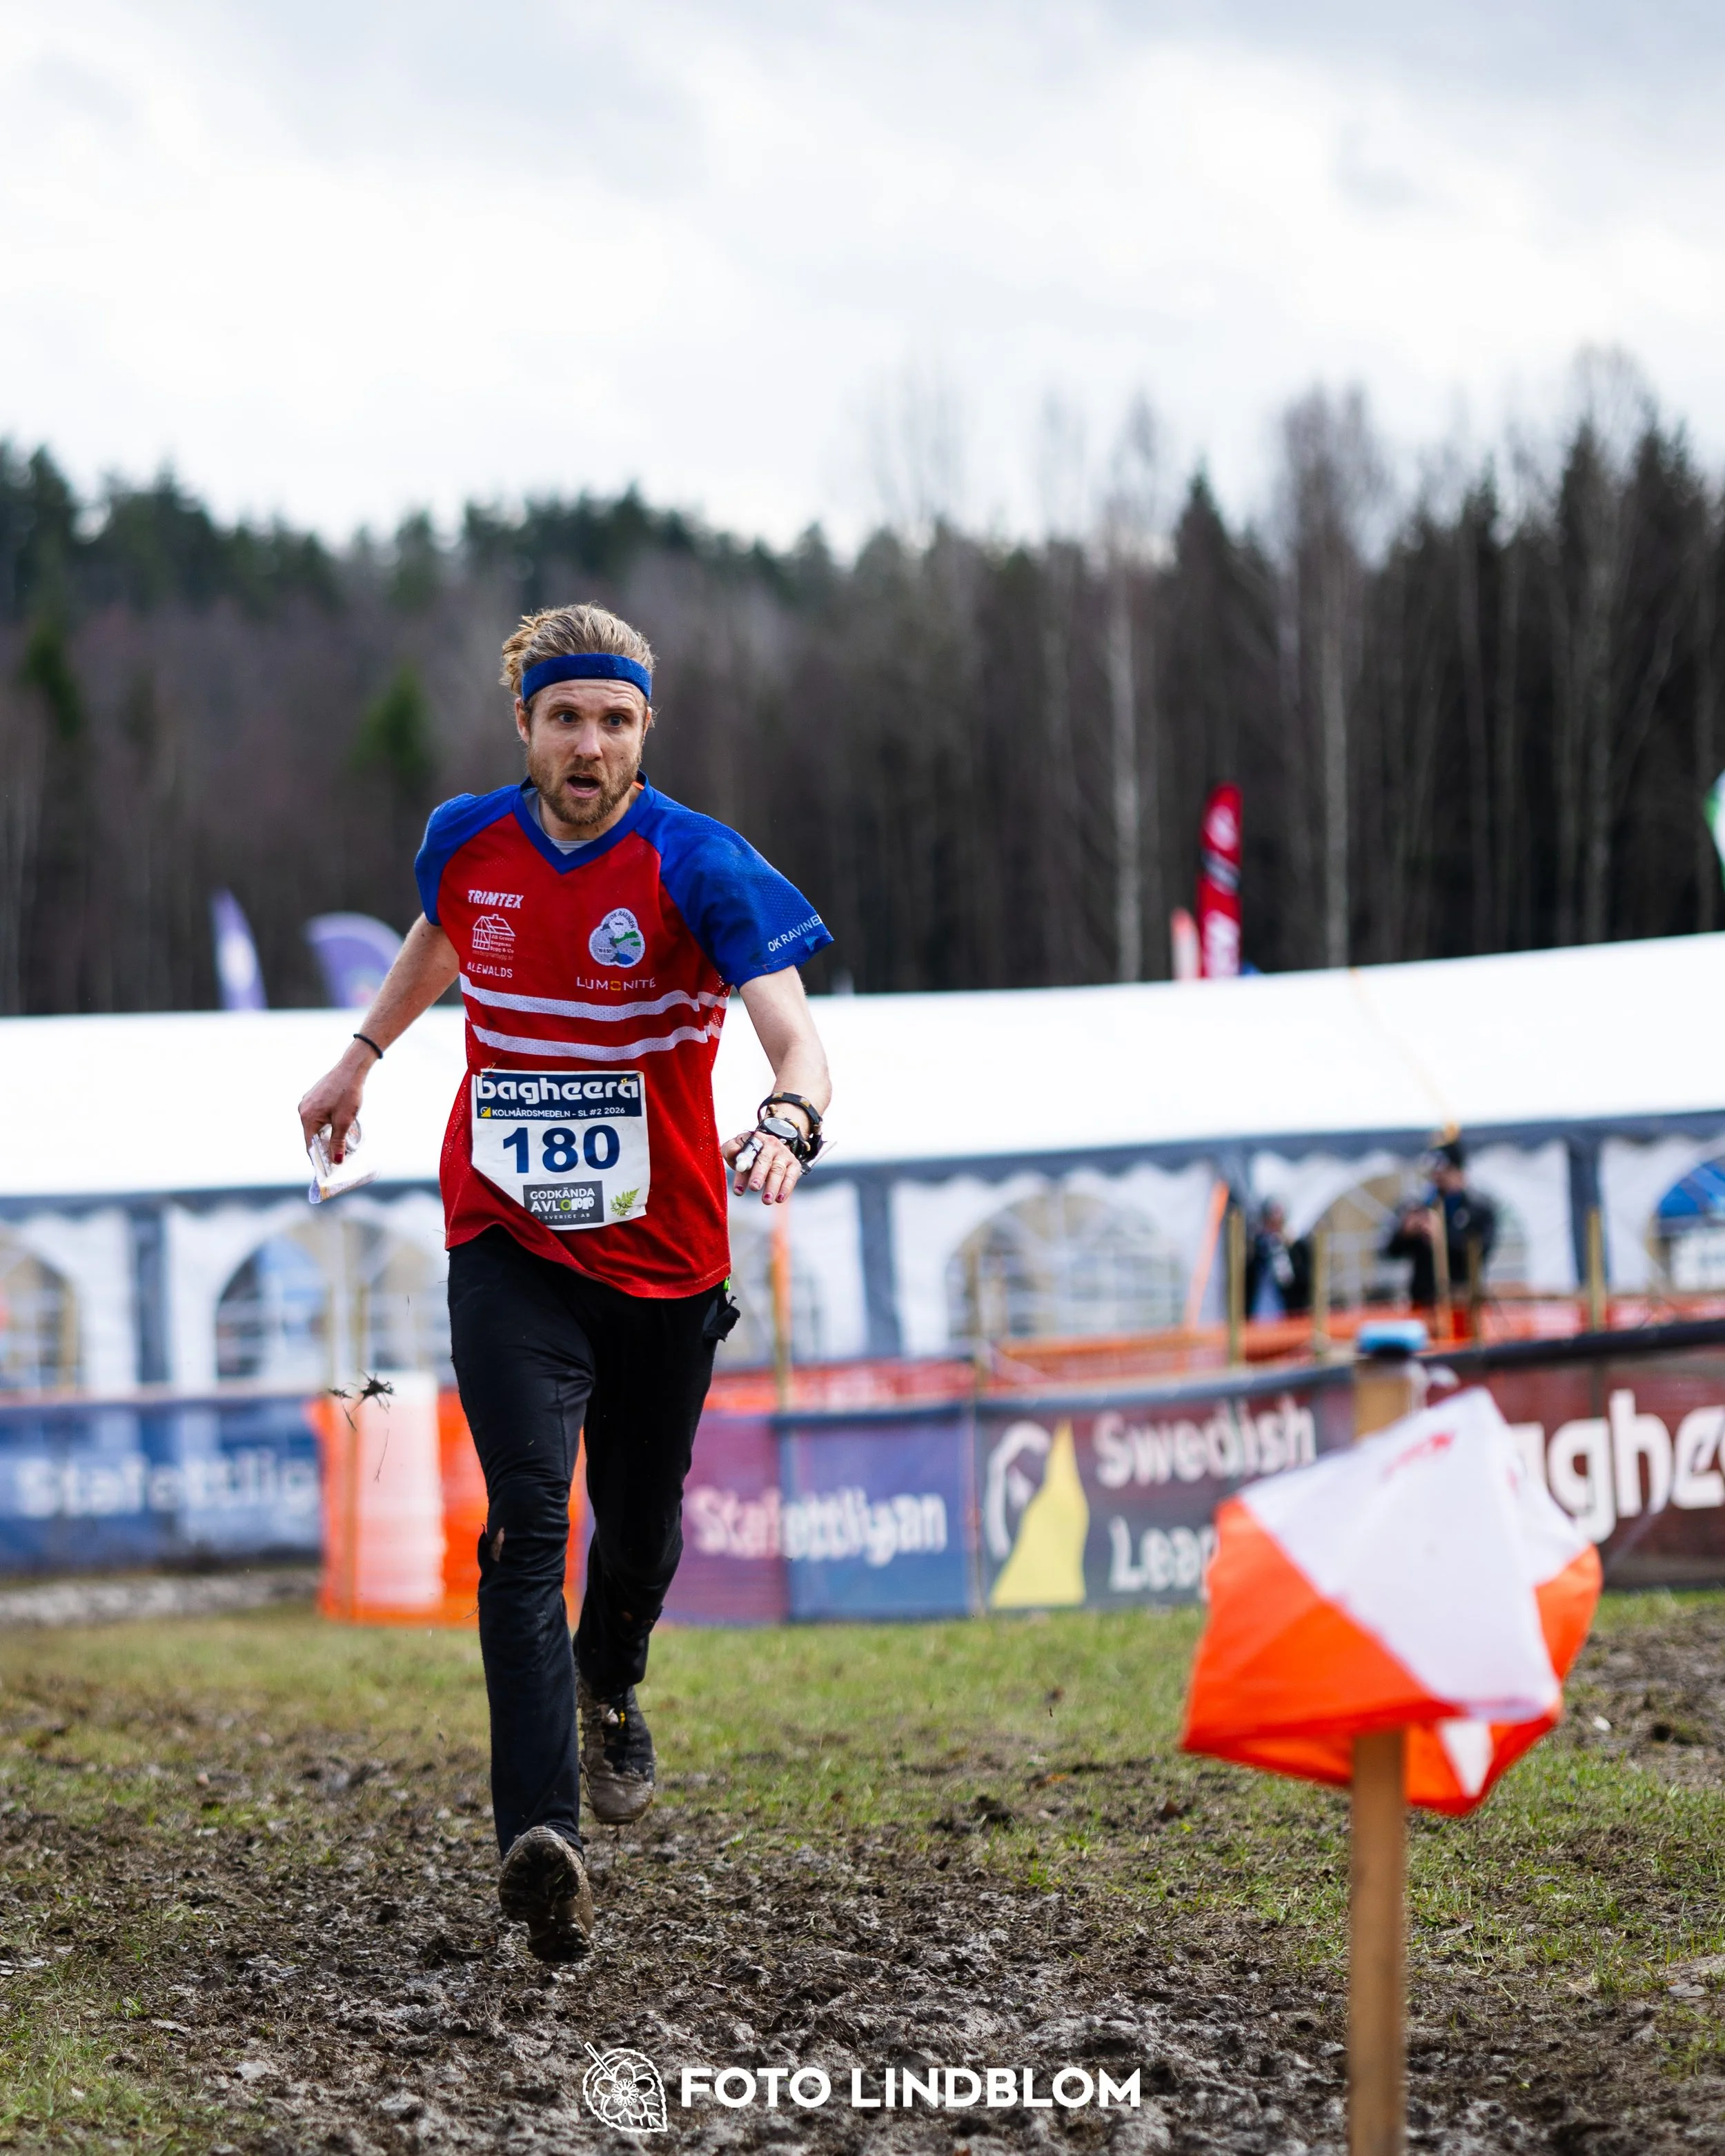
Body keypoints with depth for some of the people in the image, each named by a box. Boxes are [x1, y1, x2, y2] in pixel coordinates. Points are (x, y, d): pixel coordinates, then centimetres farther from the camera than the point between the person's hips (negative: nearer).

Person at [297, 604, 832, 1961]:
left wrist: (789, 1123, -46)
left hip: (665, 1255, 0)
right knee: (528, 1519, -17)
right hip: (509, 1246, 0)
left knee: (641, 1529, 16)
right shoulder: (469, 843, -3)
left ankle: (610, 1686, 51)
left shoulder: (696, 865, -14)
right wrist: (363, 1056, 27)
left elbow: (796, 1037, -26)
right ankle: (539, 1834, -26)